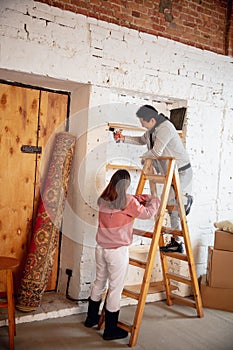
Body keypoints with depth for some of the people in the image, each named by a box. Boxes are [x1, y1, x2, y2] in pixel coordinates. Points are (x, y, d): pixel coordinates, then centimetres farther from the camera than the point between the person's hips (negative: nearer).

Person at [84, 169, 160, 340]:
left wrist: (145, 197, 18)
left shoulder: (103, 199, 3)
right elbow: (147, 213, -5)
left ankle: (91, 318, 40)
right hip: (118, 251, -7)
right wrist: (155, 201, 14)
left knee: (99, 282, 23)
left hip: (101, 248, 7)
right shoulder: (127, 201, -16)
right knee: (115, 289, 5)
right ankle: (110, 330, 17)